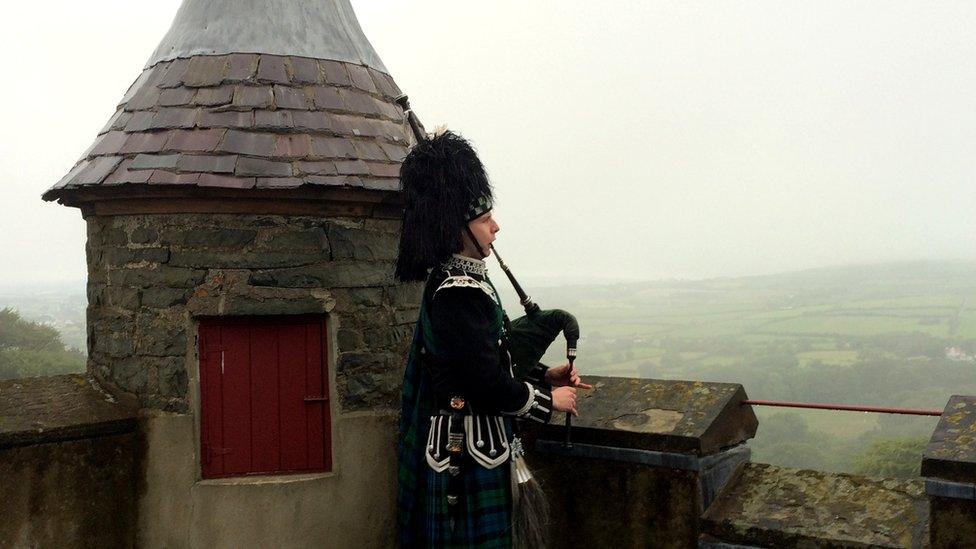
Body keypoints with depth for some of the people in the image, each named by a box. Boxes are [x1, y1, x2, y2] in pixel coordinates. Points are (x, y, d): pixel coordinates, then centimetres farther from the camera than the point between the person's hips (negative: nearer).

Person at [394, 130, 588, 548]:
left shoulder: (461, 279, 9)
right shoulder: (460, 293, -23)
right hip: (465, 449, -10)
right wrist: (548, 400, -10)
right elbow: (486, 382, -24)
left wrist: (543, 375, 7)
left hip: (460, 442, 10)